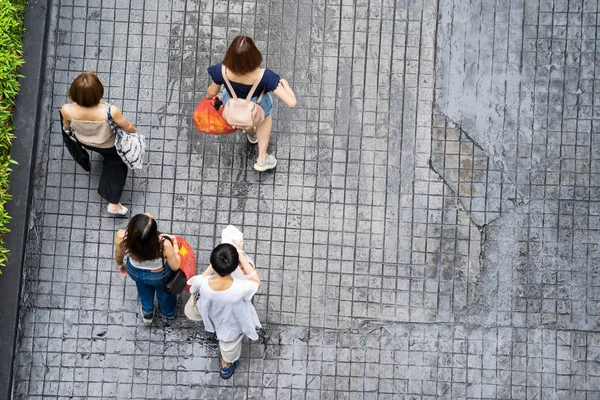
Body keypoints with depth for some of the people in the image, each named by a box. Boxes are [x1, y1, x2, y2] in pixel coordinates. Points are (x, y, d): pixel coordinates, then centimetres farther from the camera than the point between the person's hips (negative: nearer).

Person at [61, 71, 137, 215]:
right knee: (115, 165, 28)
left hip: (84, 142, 2)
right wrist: (134, 132, 3)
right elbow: (127, 126, -21)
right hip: (110, 146, -2)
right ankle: (113, 202, 32)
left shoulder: (67, 110, -37)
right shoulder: (111, 112, -45)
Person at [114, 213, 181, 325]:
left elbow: (118, 254, -12)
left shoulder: (122, 237, -37)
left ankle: (147, 313, 63)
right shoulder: (164, 244, -44)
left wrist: (120, 264, 11)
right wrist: (174, 243, -9)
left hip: (135, 272, 1)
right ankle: (168, 312, 65)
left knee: (144, 287, 38)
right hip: (159, 276, -1)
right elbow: (175, 266, -23)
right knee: (163, 289, 35)